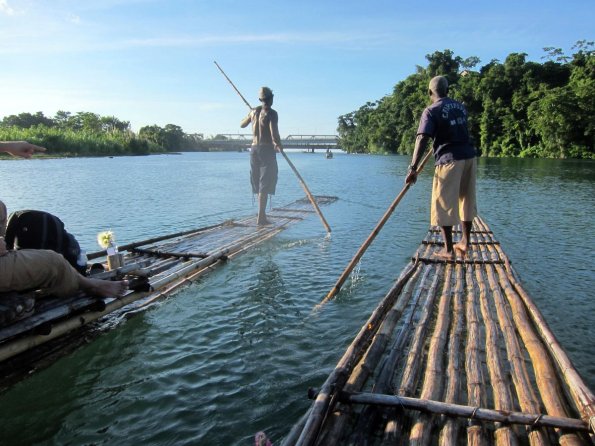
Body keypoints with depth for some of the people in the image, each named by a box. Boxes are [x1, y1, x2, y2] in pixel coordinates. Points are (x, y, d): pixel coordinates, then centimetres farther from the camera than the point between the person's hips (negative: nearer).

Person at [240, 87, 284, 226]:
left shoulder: (253, 111, 8)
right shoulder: (271, 113, -11)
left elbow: (242, 125, 24)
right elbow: (274, 134, -20)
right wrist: (279, 145, -2)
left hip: (254, 149, 7)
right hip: (267, 149, -7)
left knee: (259, 184, 15)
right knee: (265, 185, -4)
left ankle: (262, 215, 23)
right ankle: (260, 217, -7)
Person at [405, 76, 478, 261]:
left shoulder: (431, 111, -6)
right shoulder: (460, 106, 14)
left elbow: (422, 139, -19)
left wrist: (413, 168, -25)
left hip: (449, 160, -7)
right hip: (469, 157, 7)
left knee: (444, 204, 0)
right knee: (466, 200, 17)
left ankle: (448, 250, 1)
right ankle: (465, 242, 26)